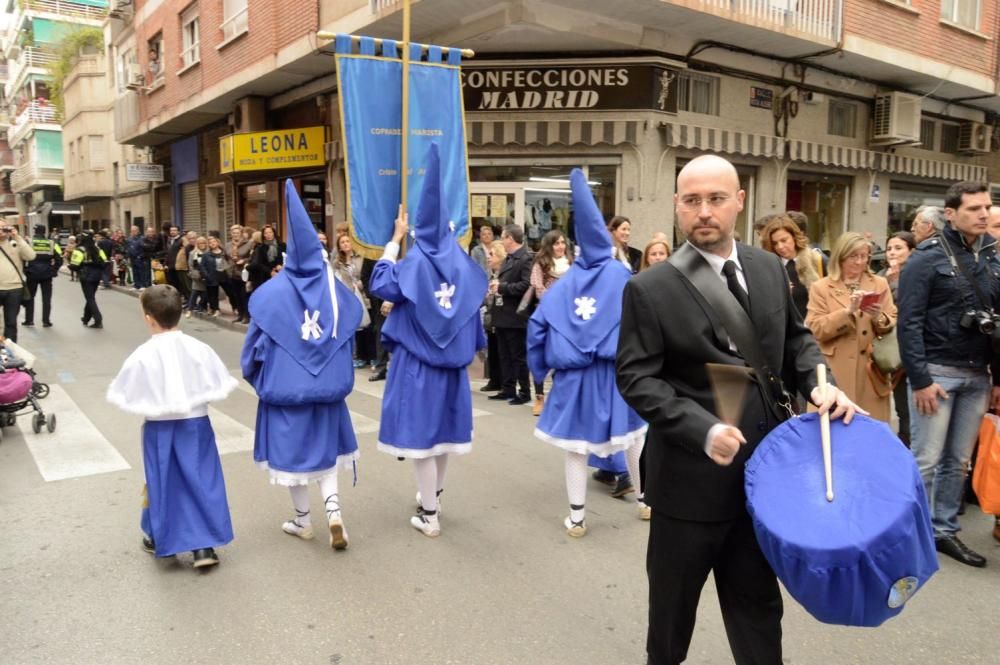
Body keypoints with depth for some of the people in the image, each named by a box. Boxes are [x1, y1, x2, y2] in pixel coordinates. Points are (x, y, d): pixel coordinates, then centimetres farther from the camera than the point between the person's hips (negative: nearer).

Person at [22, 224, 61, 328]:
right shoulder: (52, 243, -1)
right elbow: (59, 259, -2)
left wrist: (24, 269, 4)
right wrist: (54, 270, 8)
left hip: (32, 274, -1)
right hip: (47, 274, 1)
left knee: (30, 297, 14)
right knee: (46, 298, 6)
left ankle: (29, 320, 16)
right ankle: (46, 321, 3)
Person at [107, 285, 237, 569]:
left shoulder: (142, 356, -14)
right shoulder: (199, 349, -11)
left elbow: (120, 395, -6)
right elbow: (222, 386, -5)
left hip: (160, 429, -1)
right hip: (196, 425, 1)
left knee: (162, 484, 16)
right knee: (201, 483, 8)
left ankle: (160, 539, 34)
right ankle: (203, 546, 8)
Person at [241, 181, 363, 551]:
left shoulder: (272, 292, -12)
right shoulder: (335, 289, -3)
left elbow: (255, 344, -5)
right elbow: (349, 334, 8)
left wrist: (255, 374, 12)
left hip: (285, 385, -2)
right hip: (328, 383, 3)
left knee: (293, 449, 13)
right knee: (325, 448, 17)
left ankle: (303, 521, 25)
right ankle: (333, 510, 0)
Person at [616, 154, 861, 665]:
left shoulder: (770, 269, 3)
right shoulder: (650, 289, -13)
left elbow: (795, 339, 15)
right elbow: (637, 378, -15)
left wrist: (818, 383, -5)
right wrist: (703, 429, -27)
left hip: (761, 468, 4)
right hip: (690, 476, -4)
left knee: (757, 598, 21)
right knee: (673, 599, 18)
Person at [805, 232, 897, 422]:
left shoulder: (880, 284, 12)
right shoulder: (821, 287, 2)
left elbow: (894, 326, 9)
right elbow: (816, 330, -7)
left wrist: (879, 318, -12)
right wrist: (848, 311, -17)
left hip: (872, 372, 3)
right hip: (837, 373, -3)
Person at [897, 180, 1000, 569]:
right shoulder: (927, 257, -8)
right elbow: (909, 322, -12)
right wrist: (920, 380, -15)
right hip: (937, 371, -5)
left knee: (959, 461, 12)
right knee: (926, 460, 0)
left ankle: (944, 530, 24)